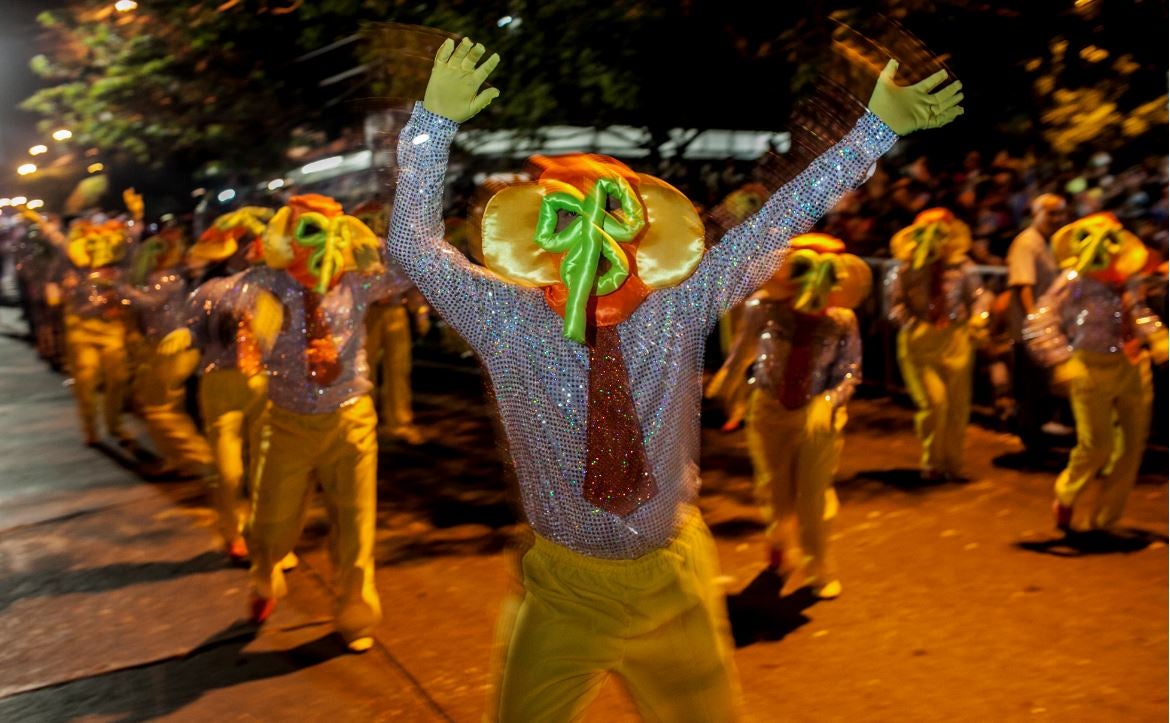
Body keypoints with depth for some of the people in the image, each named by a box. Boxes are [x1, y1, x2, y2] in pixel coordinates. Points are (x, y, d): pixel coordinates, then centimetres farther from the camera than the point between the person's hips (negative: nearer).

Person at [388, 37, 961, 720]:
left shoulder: (679, 311, -8)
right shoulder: (509, 322, -10)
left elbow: (778, 222, -9)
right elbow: (415, 245, -15)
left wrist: (879, 126, -10)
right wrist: (435, 122, -26)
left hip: (673, 583, 1)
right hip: (565, 588, -1)